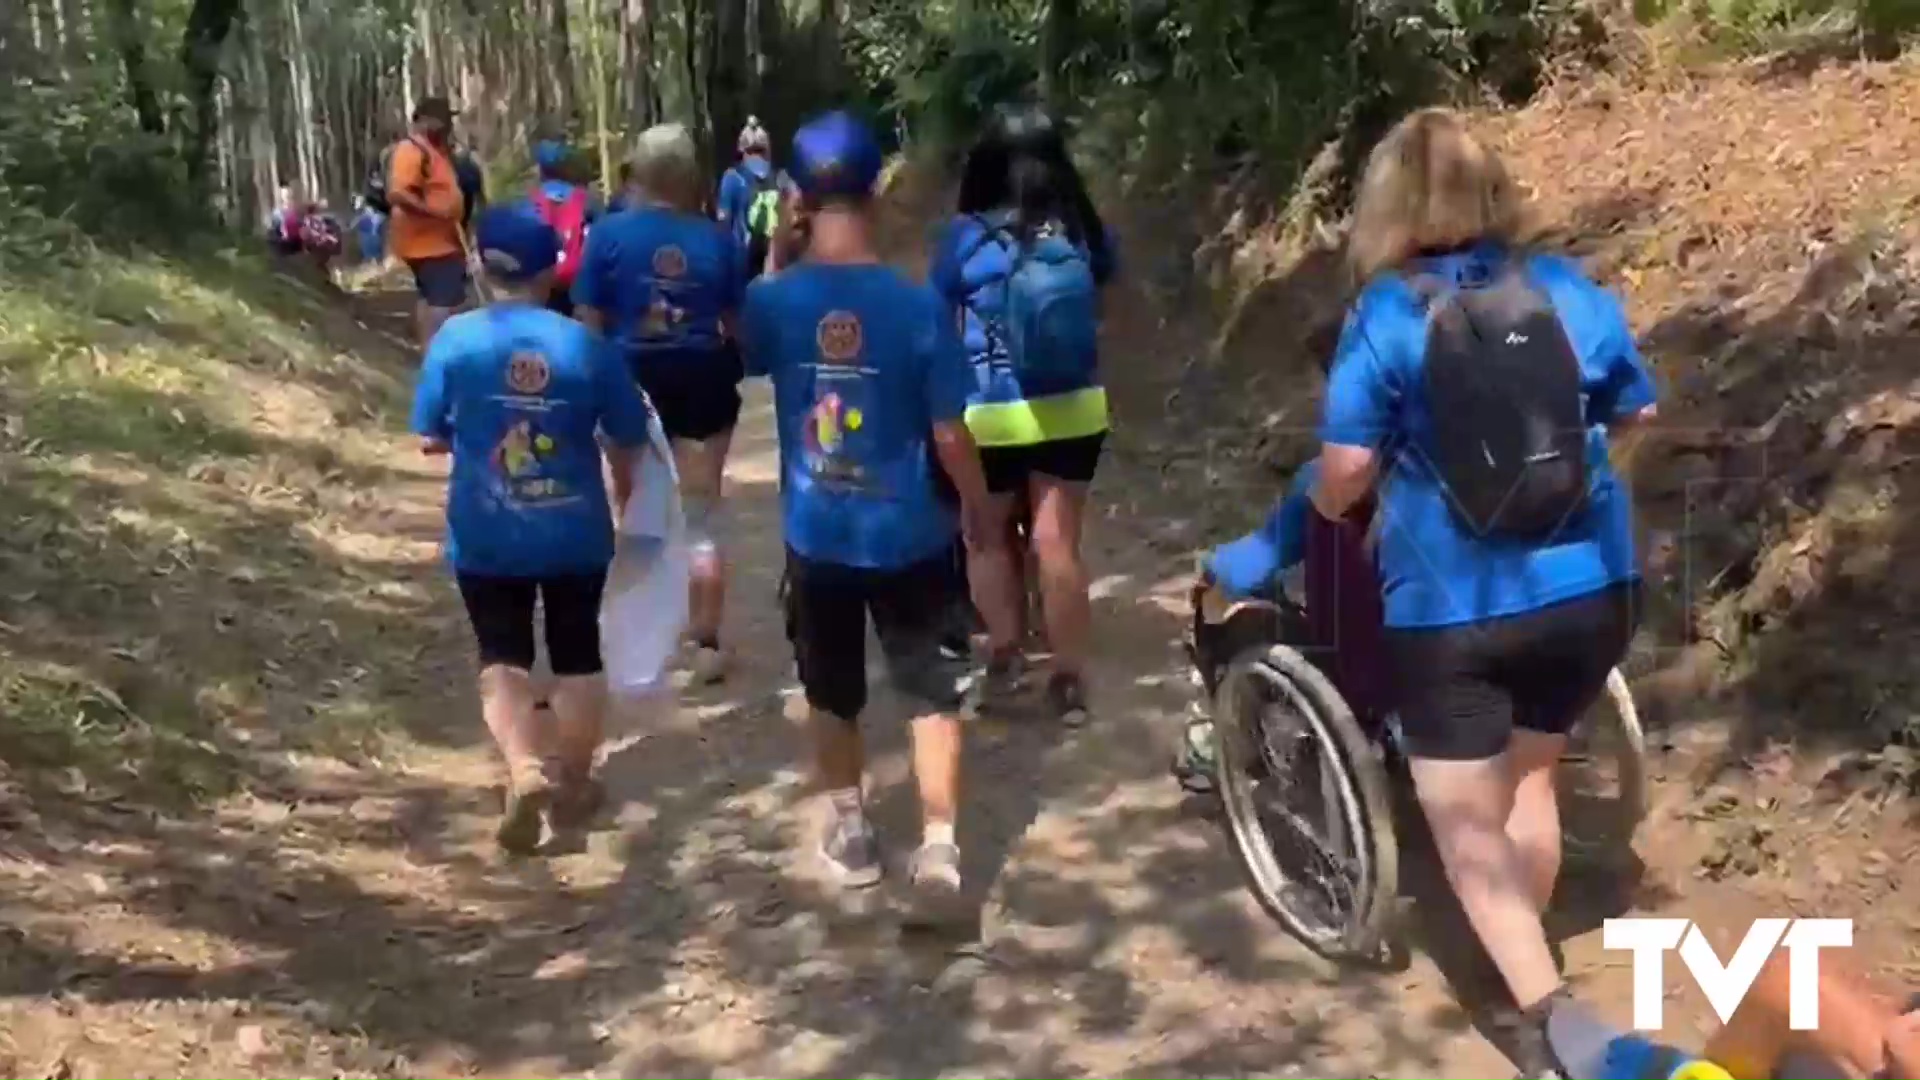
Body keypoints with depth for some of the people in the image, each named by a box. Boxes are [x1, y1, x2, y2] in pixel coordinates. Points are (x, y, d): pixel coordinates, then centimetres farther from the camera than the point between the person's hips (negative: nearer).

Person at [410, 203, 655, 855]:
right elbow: (628, 443, -1)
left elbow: (431, 438, -2)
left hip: (486, 538, 0)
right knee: (577, 655, 16)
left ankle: (524, 771, -16)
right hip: (575, 532, 1)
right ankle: (572, 786, 27)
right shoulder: (586, 346, -9)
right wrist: (624, 483, 21)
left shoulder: (455, 339, -9)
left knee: (502, 659, 8)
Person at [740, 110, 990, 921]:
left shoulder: (774, 300, -10)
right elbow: (950, 433, -10)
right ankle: (938, 848, 2)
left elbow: (745, 351, 14)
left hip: (816, 536, 2)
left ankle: (849, 830, 34)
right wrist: (979, 509, 6)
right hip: (908, 535, -2)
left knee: (831, 693, 20)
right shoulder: (918, 305, -15)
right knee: (931, 692, 11)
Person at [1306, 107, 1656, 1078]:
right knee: (1529, 779, 24)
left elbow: (1346, 469, -15)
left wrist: (1322, 508, 7)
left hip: (1452, 609, -4)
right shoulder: (1569, 291, 0)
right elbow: (1637, 412, 12)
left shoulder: (1384, 316, -11)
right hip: (1590, 593, 5)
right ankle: (1523, 962, 38)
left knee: (1466, 822, 7)